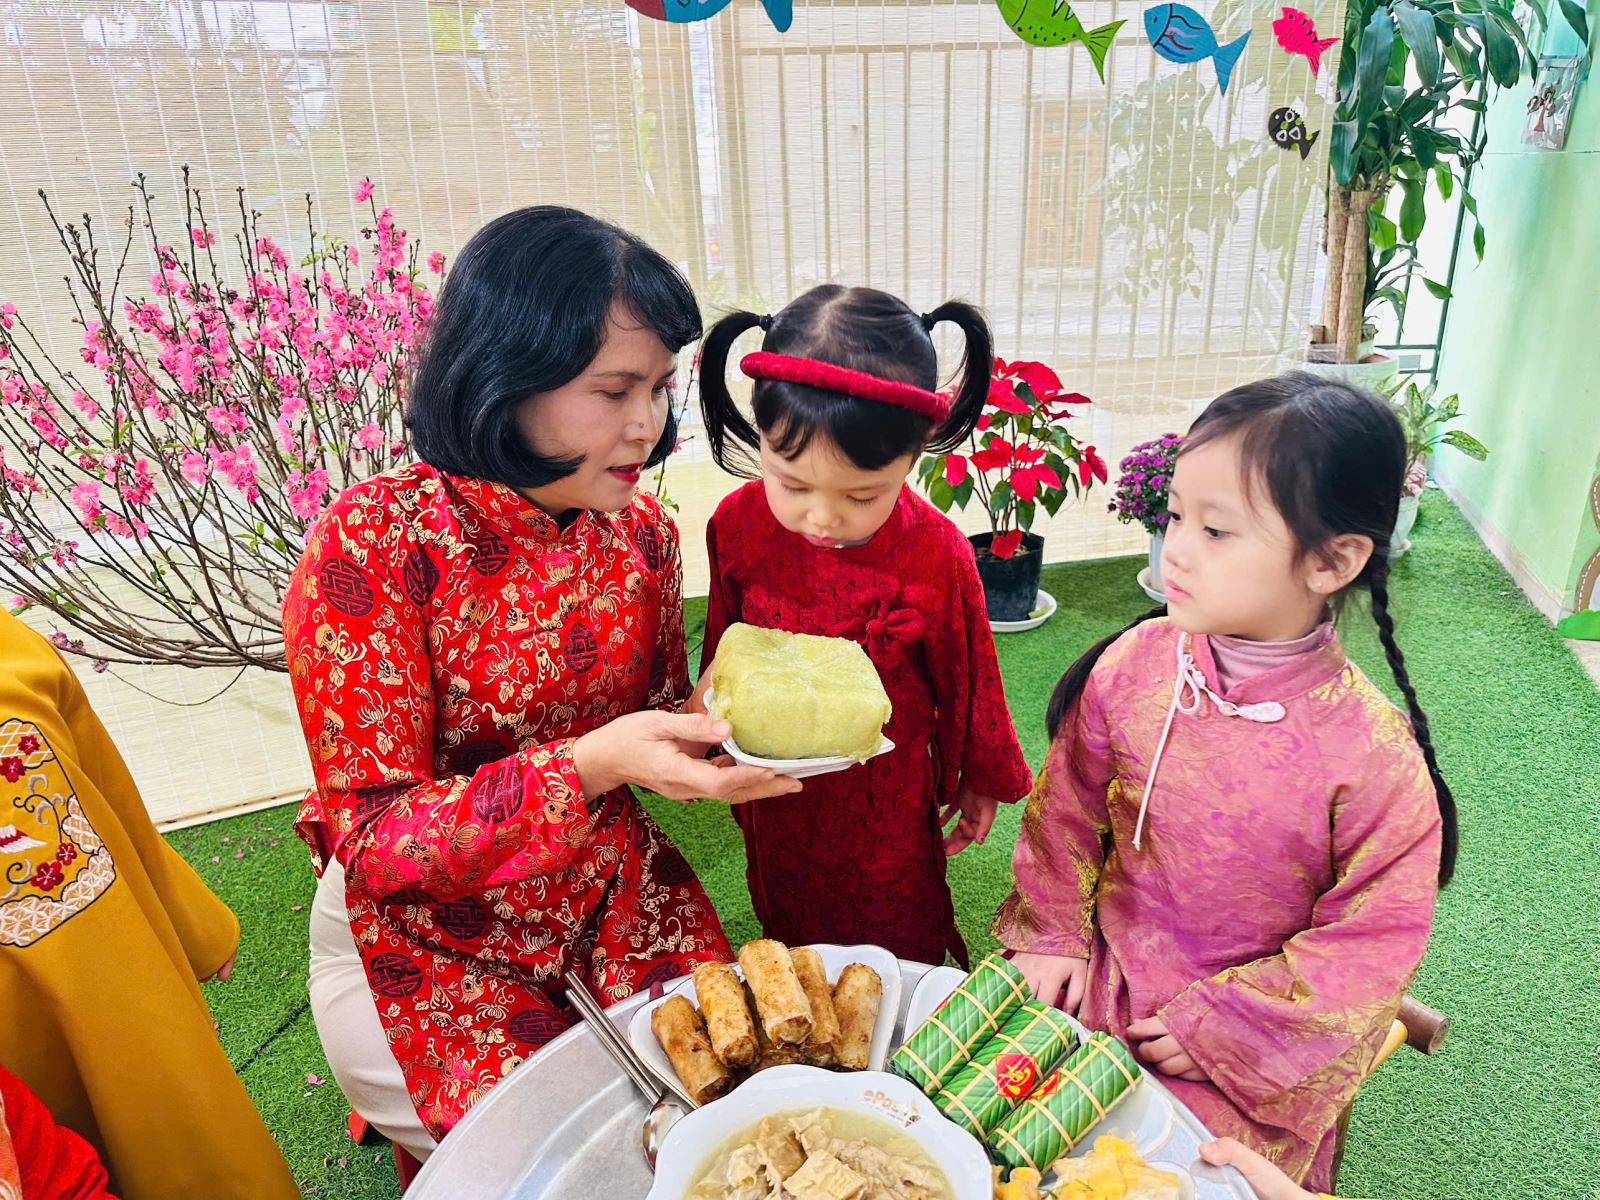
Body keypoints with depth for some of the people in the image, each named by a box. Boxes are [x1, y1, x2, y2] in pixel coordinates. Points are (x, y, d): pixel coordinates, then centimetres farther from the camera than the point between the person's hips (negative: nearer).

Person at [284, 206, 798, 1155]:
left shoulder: (641, 530, -6)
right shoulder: (375, 545, -22)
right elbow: (373, 835, -21)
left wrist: (726, 723, -17)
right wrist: (590, 765, -35)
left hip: (617, 890, 4)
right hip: (431, 927, -4)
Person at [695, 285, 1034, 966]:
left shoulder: (937, 555, -25)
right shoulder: (738, 525, -18)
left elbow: (966, 676, -8)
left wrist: (981, 777, 5)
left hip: (890, 795, -2)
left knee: (899, 947, 22)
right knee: (791, 933, 27)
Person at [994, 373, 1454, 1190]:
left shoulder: (1372, 756, -24)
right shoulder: (1131, 666, -15)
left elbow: (1374, 938, -13)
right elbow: (1066, 803, 0)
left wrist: (1221, 1026, -11)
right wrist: (1052, 932, -1)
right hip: (1101, 984, 3)